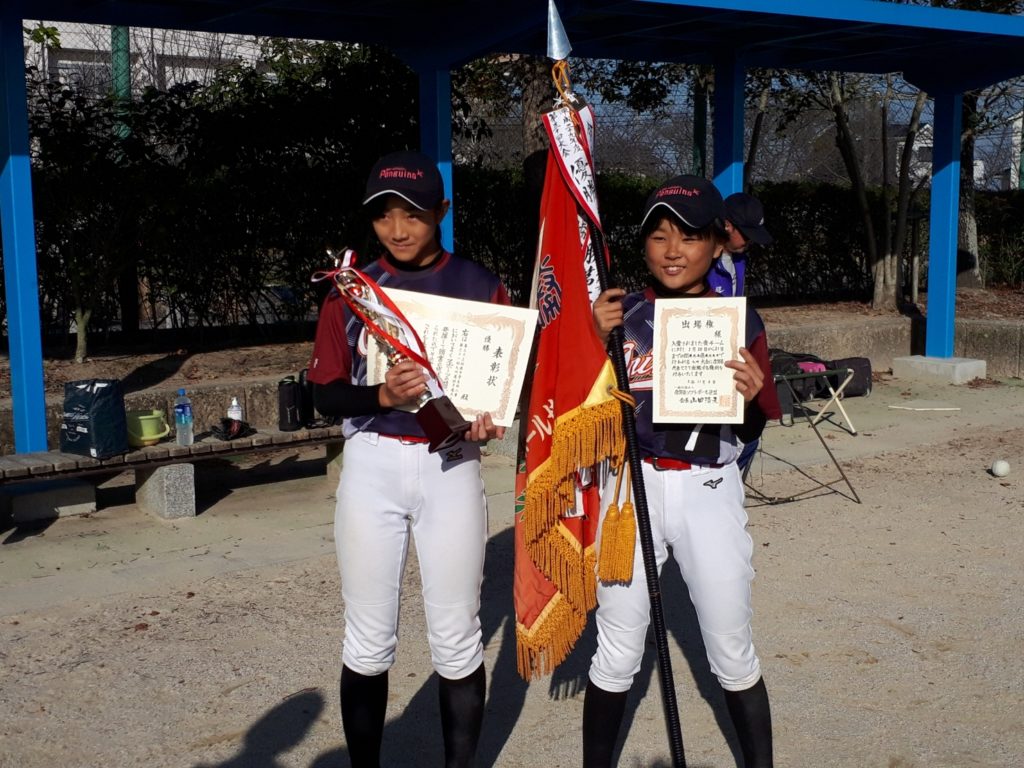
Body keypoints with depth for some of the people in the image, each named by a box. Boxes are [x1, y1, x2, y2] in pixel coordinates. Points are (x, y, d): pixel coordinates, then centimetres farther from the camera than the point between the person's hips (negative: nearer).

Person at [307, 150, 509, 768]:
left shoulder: (481, 287, 1)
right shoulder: (350, 292, 3)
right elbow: (325, 393, 1)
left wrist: (489, 415, -18)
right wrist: (382, 396, -19)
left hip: (451, 466, -1)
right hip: (373, 466, 1)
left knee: (457, 638, 5)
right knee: (369, 641, 7)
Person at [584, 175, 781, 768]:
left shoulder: (740, 321, 0)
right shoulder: (621, 314, 0)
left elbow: (753, 431, 5)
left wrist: (751, 397, -17)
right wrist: (597, 340, -16)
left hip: (710, 492, 0)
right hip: (632, 487, 0)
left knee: (733, 652, 9)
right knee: (618, 653, 6)